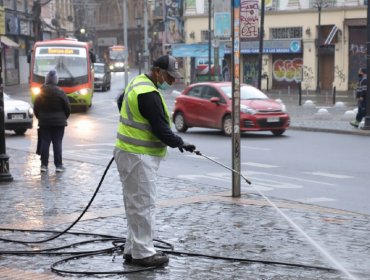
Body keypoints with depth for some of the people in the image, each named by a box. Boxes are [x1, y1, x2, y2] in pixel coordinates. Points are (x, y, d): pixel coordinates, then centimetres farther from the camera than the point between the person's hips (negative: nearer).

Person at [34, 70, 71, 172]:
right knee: (57, 143, 1)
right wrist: (64, 118, 11)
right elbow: (67, 107, -5)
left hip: (44, 122, 2)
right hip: (58, 122, -2)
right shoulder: (60, 92, -9)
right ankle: (58, 165, 1)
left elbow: (35, 108, 3)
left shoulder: (41, 93, -2)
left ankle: (44, 165, 6)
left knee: (44, 143, 6)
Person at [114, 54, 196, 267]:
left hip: (130, 153, 10)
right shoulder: (149, 94, -20)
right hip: (138, 157, -10)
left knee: (136, 205, 14)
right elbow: (160, 128, -20)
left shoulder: (138, 82, 12)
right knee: (144, 205, -5)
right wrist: (180, 143, -6)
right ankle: (142, 253, 0)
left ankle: (133, 250, 20)